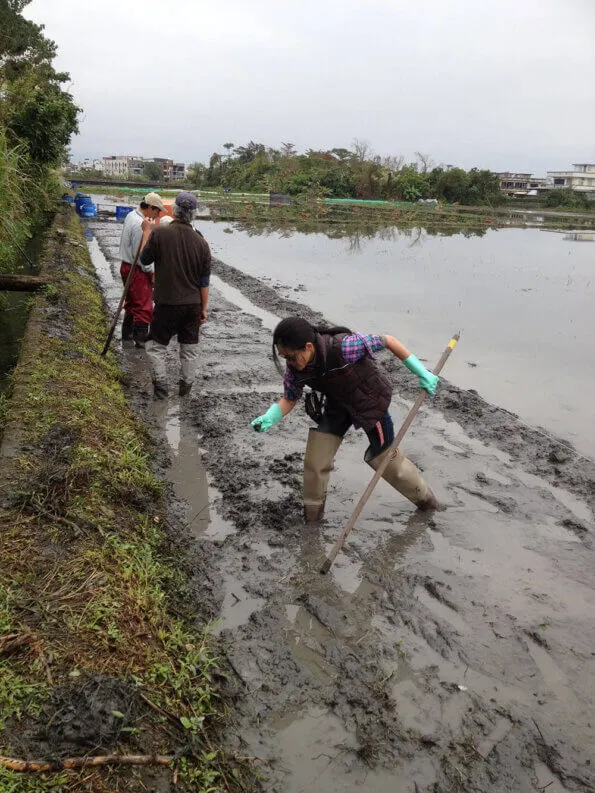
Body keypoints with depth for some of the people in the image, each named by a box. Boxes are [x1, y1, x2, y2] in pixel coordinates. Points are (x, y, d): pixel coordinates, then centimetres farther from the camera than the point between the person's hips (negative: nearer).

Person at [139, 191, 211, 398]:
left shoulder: (160, 233, -12)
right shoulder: (201, 242, -2)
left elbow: (144, 261, 3)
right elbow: (204, 281, 2)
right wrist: (204, 309, 11)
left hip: (167, 303, -3)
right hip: (193, 304, 3)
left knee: (156, 346, 11)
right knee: (189, 347, 15)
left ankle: (160, 385, 9)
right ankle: (186, 386, 24)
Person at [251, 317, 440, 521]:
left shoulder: (344, 347, -40)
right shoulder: (294, 367, -22)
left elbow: (388, 341, -26)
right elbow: (290, 399, -7)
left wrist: (421, 372, -20)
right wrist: (268, 418, -27)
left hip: (370, 403, -4)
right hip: (337, 405, 4)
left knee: (386, 458, 12)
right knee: (315, 462, -4)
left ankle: (424, 497, 41)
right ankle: (312, 513, 22)